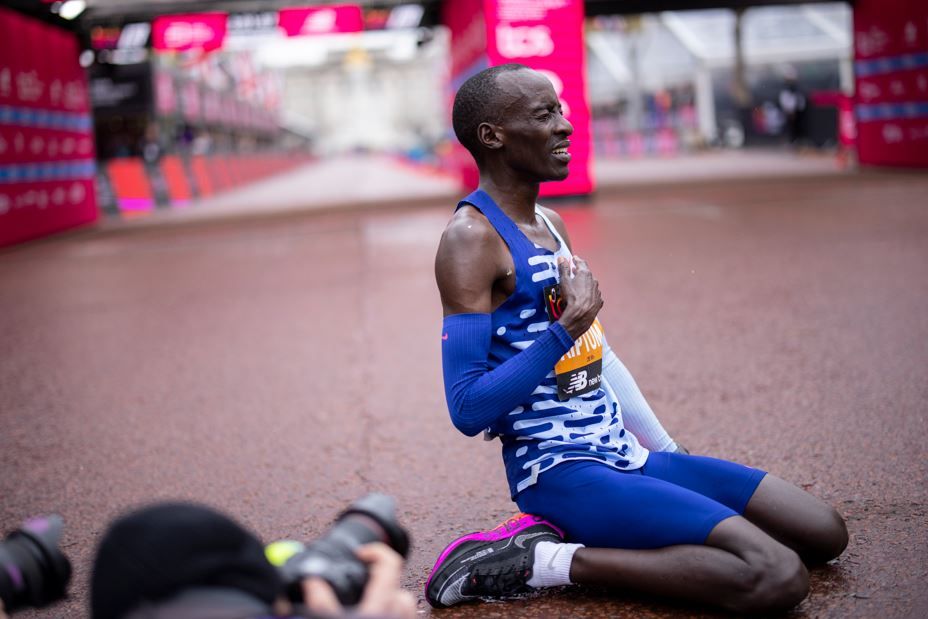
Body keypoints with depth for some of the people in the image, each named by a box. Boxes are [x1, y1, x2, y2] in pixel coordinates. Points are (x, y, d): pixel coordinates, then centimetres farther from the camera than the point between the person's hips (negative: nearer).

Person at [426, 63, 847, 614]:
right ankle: (541, 561, -12)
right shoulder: (471, 240, -13)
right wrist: (563, 332, -26)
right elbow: (469, 410, -20)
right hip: (561, 473, -9)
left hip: (627, 455, 9)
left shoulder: (552, 224, 15)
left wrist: (667, 450, 21)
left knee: (824, 533, 6)